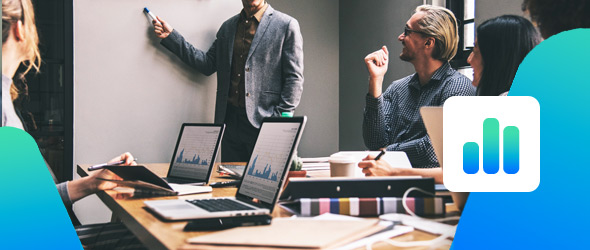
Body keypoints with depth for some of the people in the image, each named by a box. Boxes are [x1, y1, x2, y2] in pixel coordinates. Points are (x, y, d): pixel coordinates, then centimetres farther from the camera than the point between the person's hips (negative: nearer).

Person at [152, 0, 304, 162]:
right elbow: (208, 64, 12)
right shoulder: (227, 27, 16)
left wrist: (280, 122, -13)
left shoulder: (287, 25, -2)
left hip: (262, 123, -5)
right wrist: (170, 36, 9)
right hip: (230, 120, 5)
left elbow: (294, 79, -5)